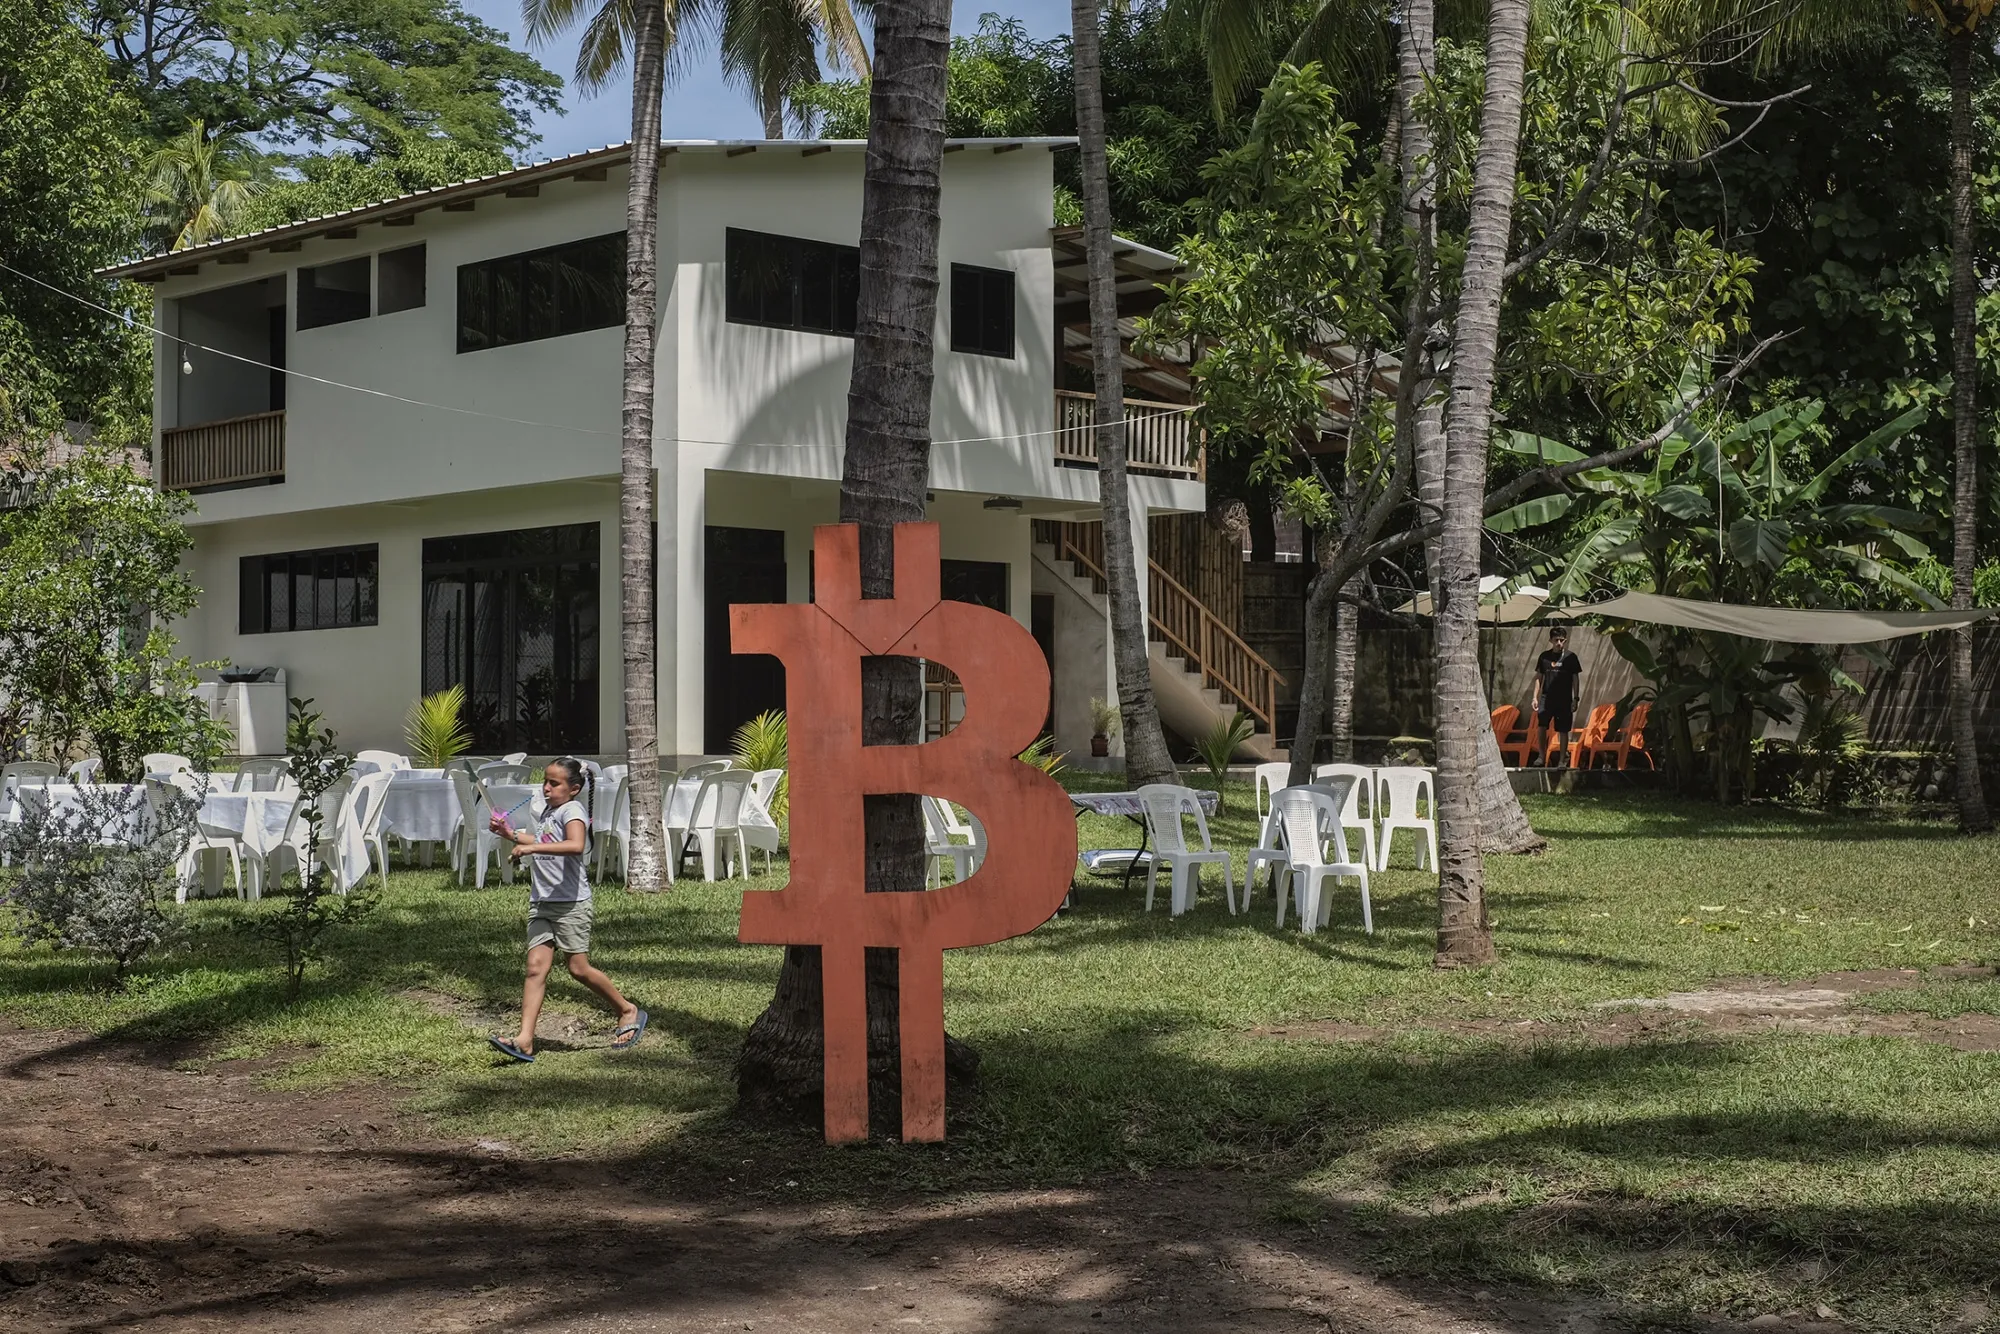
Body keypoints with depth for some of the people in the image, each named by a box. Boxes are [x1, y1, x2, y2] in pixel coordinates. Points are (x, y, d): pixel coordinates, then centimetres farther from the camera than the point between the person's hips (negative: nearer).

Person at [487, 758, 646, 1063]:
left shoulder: (572, 810, -11)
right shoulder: (547, 811, 17)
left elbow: (576, 845, -32)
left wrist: (531, 847, -34)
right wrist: (511, 834, 24)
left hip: (571, 902, -8)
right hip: (541, 901, 8)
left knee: (579, 968, -2)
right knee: (536, 966, -3)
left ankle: (628, 1011, 19)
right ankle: (524, 1040, -11)